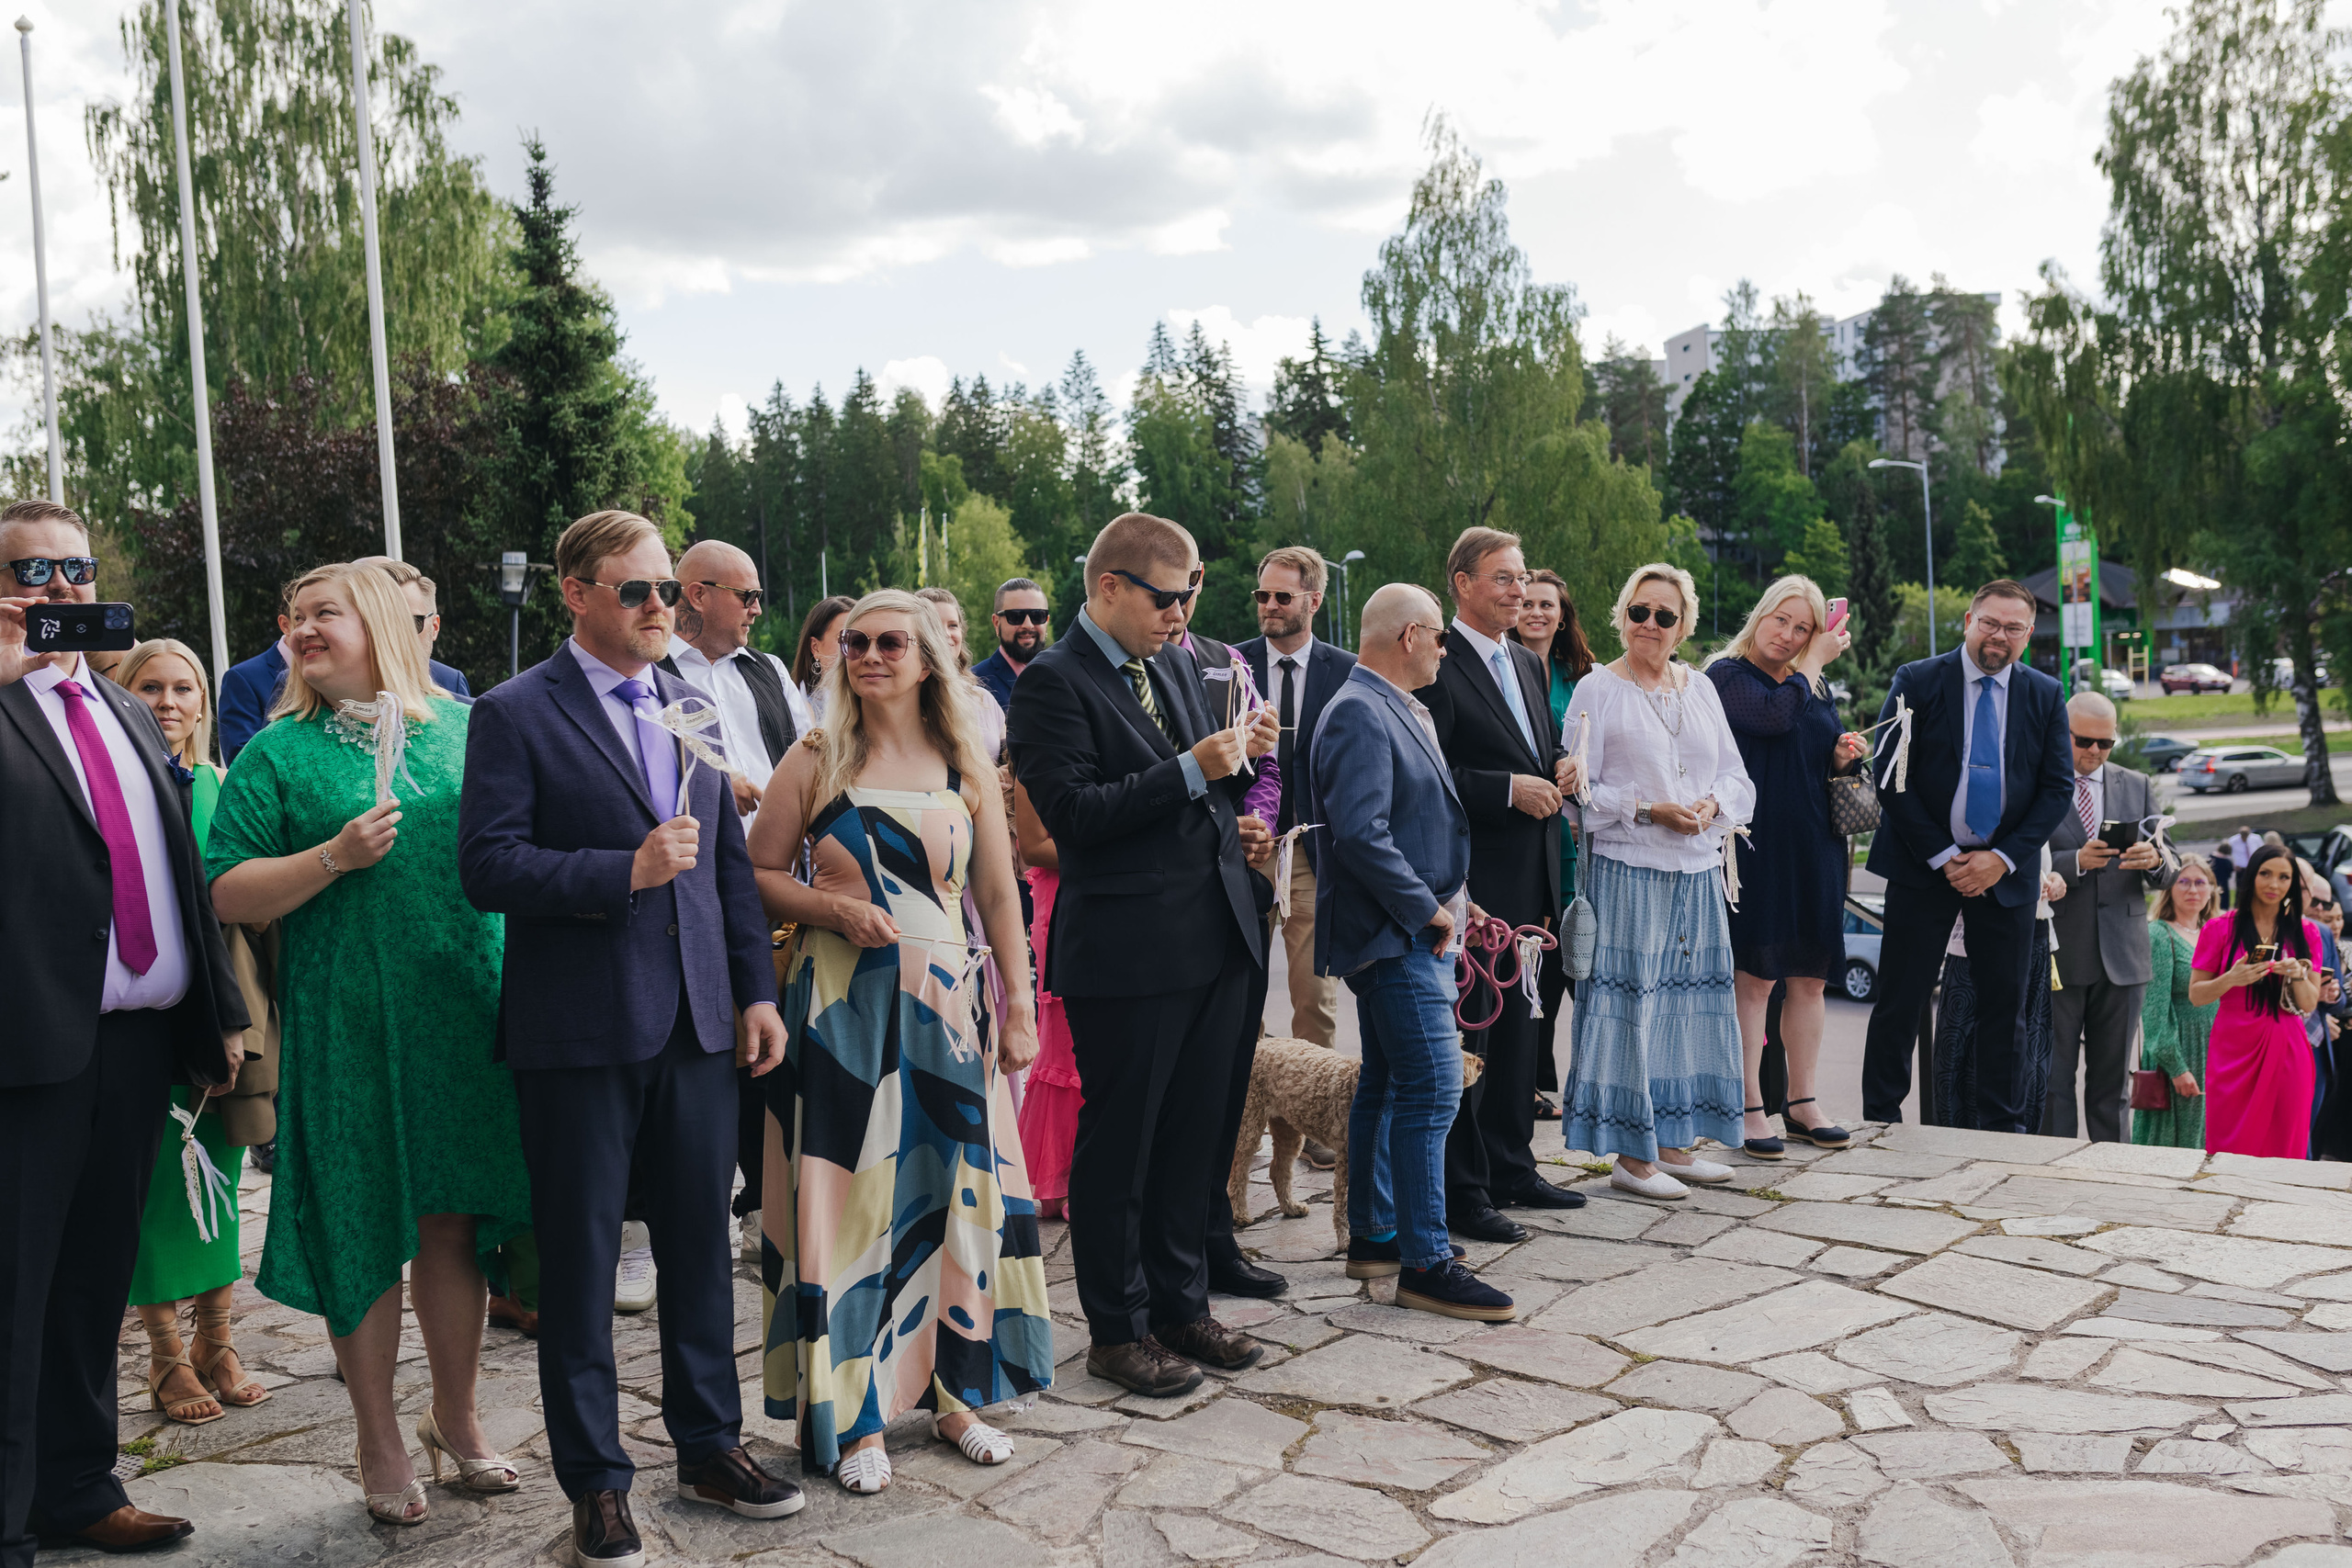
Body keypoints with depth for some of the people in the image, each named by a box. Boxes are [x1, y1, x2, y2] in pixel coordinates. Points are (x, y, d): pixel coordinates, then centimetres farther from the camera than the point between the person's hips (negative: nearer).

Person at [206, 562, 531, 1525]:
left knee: (456, 1225, 10)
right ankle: (381, 1447, 22)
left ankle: (456, 1418, 29)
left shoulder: (463, 726, 8)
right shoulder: (277, 753, 1)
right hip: (347, 1026, -2)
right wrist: (333, 857, -17)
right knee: (364, 1236, 6)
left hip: (466, 1013, 2)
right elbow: (228, 895, -4)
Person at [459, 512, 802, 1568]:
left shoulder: (694, 707, 12)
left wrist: (758, 991, 8)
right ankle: (595, 1480, 20)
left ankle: (708, 1444, 29)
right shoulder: (516, 714, -5)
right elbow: (486, 866, -13)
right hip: (579, 1034, -5)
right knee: (580, 1261, 6)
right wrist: (624, 871, -22)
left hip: (697, 1024, 5)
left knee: (701, 1244, 13)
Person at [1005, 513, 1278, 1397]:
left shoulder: (1177, 666, 14)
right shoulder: (1054, 682, -10)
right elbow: (1073, 814, -19)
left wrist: (1242, 757, 0)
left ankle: (1181, 1306, 29)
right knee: (1117, 1146, 5)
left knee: (1195, 1136, 15)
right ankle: (1118, 1331, 19)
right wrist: (1191, 769, -21)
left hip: (1215, 938, 8)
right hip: (1127, 950, -7)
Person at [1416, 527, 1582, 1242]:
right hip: (1470, 882, -9)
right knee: (1467, 1032, -2)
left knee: (1516, 1026, 17)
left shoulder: (1528, 664, 16)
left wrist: (1560, 765, 4)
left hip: (1529, 882, 9)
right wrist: (1509, 789, -21)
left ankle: (1511, 1169, 29)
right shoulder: (1437, 665, -12)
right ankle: (1461, 1192, 7)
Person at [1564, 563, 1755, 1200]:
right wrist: (1648, 810, -17)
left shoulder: (1702, 688, 14)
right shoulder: (1597, 690, -2)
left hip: (1698, 872, 6)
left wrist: (1712, 805, -7)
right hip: (1627, 870, -6)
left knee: (1690, 1001, 9)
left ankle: (1673, 1143, 20)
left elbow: (1738, 779, 14)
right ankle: (1631, 1156, 3)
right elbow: (1580, 790, -7)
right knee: (1630, 1005, -5)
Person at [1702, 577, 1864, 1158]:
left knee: (1811, 977, 9)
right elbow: (1775, 716, -22)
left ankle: (1802, 1102, 18)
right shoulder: (1728, 675, -3)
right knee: (1755, 977, -5)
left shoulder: (1815, 685, 17)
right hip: (1757, 846, -7)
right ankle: (1749, 1111, 1)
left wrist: (1844, 757, -1)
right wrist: (1815, 661, -8)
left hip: (1813, 848, 7)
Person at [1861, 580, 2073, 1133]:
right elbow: (1891, 776, -6)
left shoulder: (2046, 696, 6)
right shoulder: (1917, 682, -3)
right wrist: (1943, 856, -11)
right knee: (1901, 1000, 0)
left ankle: (2002, 1127, 18)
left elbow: (2058, 787, 4)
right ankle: (1880, 1119, 10)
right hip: (1923, 866, -2)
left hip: (2006, 870, 3)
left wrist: (2002, 858, -8)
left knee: (2005, 1003, 7)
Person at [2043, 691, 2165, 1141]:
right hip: (2057, 952, -3)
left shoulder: (2138, 787, 13)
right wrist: (2076, 862, -23)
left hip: (2122, 954, 4)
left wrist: (2154, 859, -14)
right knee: (2052, 1076, -2)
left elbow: (2168, 868, 9)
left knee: (2112, 1079, 9)